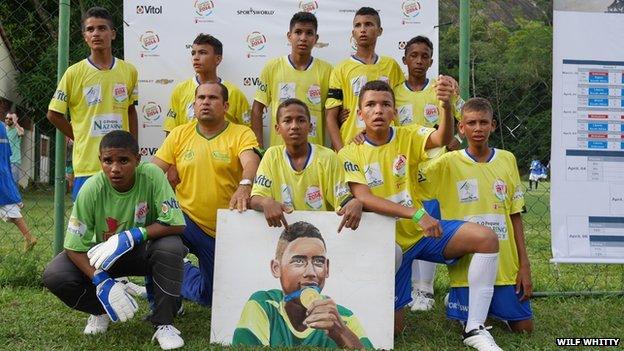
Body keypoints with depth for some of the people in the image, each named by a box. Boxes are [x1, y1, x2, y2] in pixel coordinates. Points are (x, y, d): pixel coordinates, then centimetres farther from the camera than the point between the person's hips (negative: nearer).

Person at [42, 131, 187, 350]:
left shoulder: (152, 176, -24)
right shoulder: (92, 189, -22)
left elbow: (176, 224, -27)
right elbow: (74, 246, -18)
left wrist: (131, 236, -34)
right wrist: (101, 281, -31)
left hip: (144, 251, -1)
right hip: (104, 254, 2)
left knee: (171, 246, -34)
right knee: (54, 275, -21)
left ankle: (164, 323, -16)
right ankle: (102, 310, 9)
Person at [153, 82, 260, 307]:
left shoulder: (241, 134, -7)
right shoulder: (179, 134, 2)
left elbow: (251, 163, -26)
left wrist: (245, 185, -48)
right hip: (187, 221, 1)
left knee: (211, 297, 11)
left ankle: (181, 273, 47)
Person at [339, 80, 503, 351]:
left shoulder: (408, 138, -4)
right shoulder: (350, 154, -8)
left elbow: (443, 138, -25)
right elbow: (363, 198, -20)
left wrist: (447, 105, -47)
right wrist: (416, 213, -32)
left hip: (422, 230, 2)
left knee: (486, 238, -22)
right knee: (392, 327, -7)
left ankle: (474, 329, -14)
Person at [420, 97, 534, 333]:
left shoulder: (507, 160, 4)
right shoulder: (449, 163, -4)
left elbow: (515, 216, 6)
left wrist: (524, 265, 4)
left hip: (506, 266, 3)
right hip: (467, 266, -3)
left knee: (524, 328, 8)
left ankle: (493, 308, 37)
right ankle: (454, 303, 34)